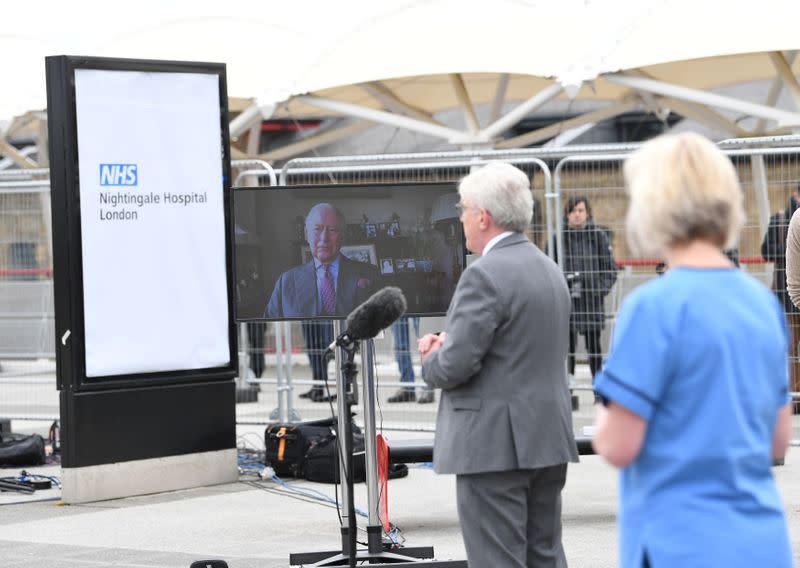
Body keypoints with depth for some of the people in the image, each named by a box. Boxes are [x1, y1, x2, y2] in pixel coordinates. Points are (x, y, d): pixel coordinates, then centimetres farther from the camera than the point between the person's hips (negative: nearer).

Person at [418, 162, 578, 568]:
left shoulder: (485, 276, -16)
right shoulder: (549, 270, 14)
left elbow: (455, 366, -19)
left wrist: (431, 358, 3)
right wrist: (447, 345, 13)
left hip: (494, 446, -9)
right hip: (548, 441, 9)